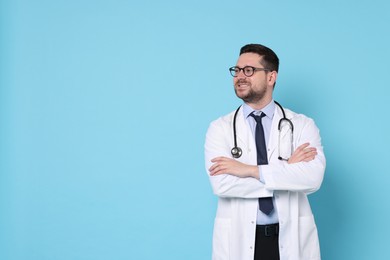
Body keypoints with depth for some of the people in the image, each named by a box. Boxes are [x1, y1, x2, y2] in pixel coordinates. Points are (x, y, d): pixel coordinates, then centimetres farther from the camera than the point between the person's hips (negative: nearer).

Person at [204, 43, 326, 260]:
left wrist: (250, 170, -19)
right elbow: (221, 184, -15)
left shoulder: (303, 125, -1)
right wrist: (286, 169, -15)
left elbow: (313, 177, -17)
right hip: (239, 240, 0)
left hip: (291, 239, 0)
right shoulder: (220, 128, 0)